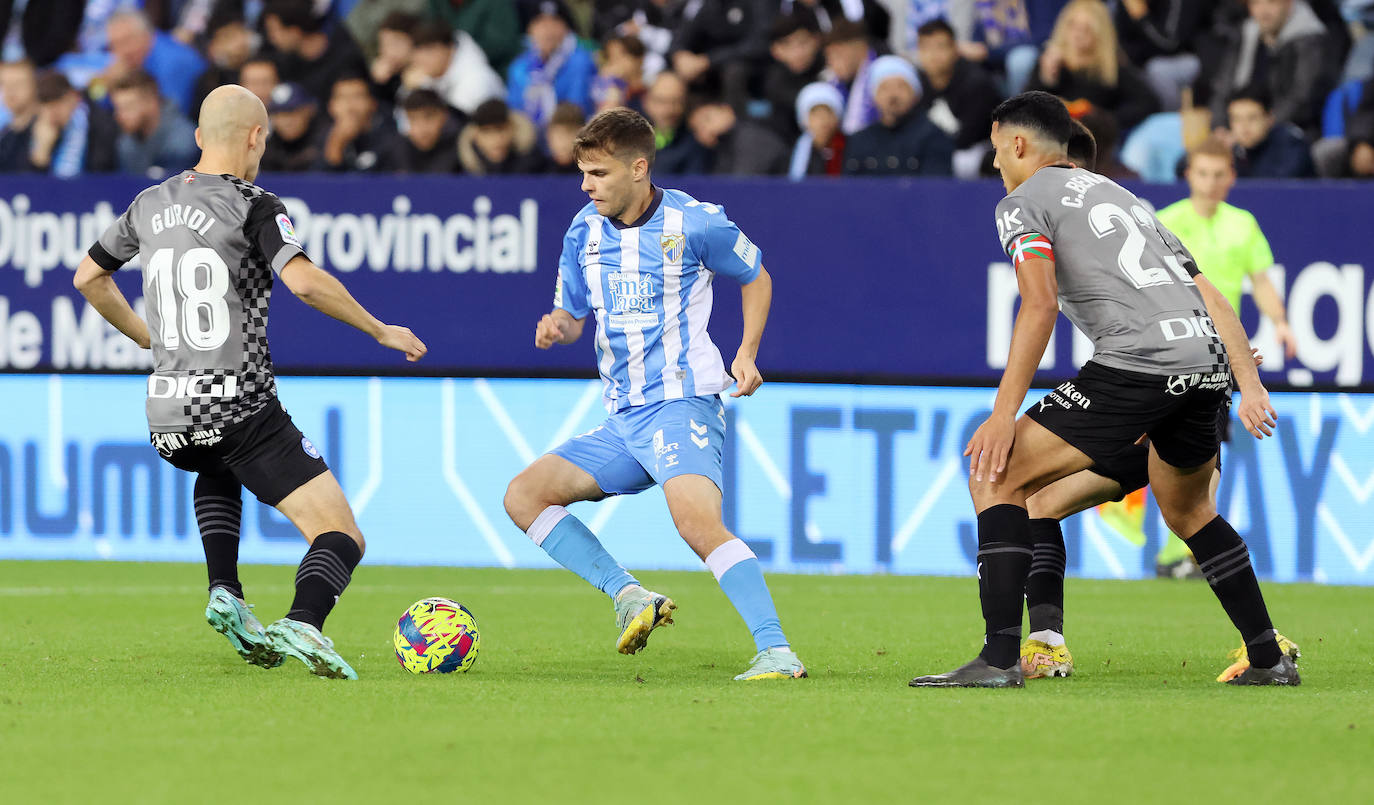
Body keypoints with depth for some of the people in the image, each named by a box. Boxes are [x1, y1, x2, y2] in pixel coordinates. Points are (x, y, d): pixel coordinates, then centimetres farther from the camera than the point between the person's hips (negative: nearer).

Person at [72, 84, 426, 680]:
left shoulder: (150, 204, 12)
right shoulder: (253, 206, -7)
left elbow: (88, 278, 25)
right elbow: (304, 282, -21)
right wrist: (380, 330, -9)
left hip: (167, 412, 6)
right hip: (240, 406, -6)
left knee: (216, 473, 41)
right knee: (342, 539, -5)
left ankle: (225, 593, 18)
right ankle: (302, 625, -35)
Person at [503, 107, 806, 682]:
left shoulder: (694, 223, -7)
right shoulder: (584, 232, 8)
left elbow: (755, 277, 9)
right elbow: (572, 315, 19)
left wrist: (747, 352, -4)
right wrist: (557, 328, -6)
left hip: (681, 404, -7)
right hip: (622, 419, 8)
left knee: (697, 523, -29)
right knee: (525, 495, -2)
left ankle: (777, 651, -32)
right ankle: (629, 597, -7)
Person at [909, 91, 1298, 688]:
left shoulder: (1023, 202, 9)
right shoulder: (1123, 197, 32)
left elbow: (1040, 304, -8)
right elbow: (1211, 298, 24)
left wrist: (1004, 413, -11)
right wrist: (1250, 388, 19)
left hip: (1136, 364, -8)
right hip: (1206, 360, 8)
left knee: (996, 478, 0)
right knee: (1187, 511, 31)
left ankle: (1000, 658, -11)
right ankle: (1270, 660, 29)